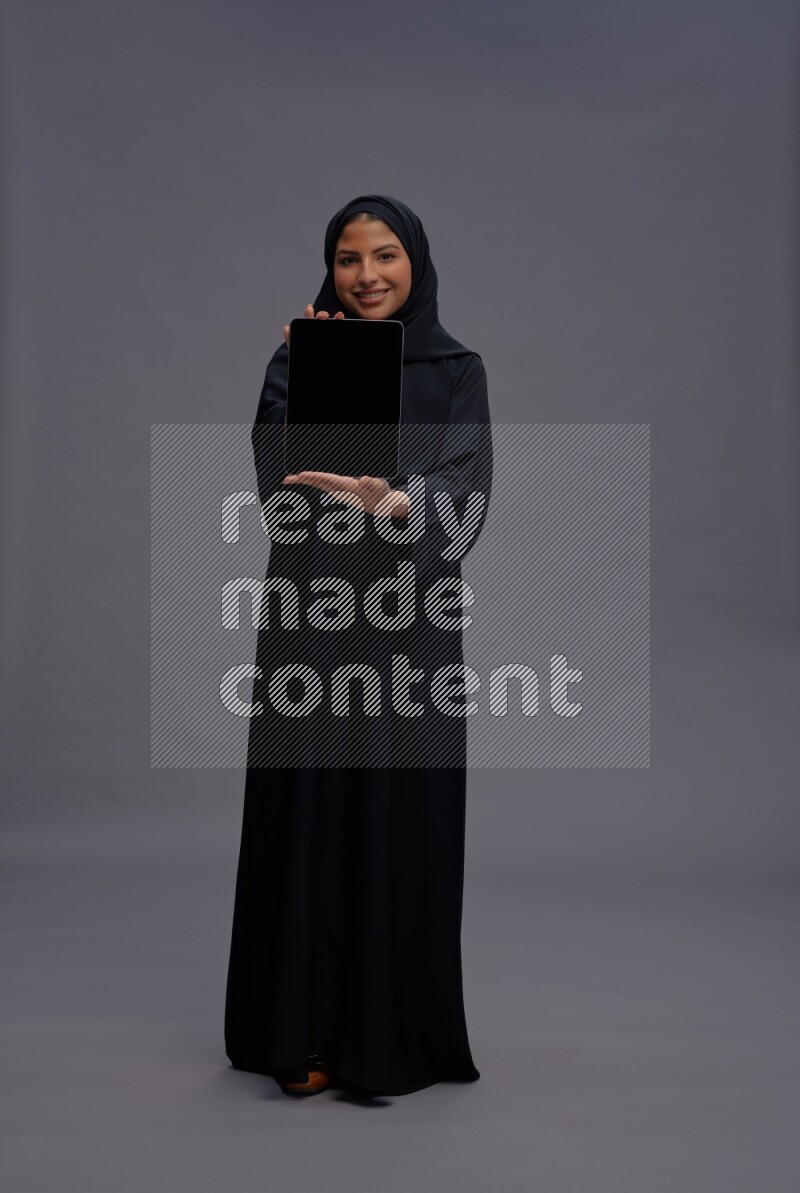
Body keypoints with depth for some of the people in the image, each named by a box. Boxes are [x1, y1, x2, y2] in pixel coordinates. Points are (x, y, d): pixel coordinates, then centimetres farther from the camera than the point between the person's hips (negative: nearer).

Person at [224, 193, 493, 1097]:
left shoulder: (457, 371, 5)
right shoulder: (299, 358, 8)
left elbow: (464, 495, -12)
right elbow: (278, 480, -7)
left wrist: (390, 500, -31)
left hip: (407, 623, -1)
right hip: (308, 618, 1)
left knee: (400, 819, 2)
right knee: (306, 817, 3)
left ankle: (390, 1038, 16)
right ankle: (305, 1032, 16)